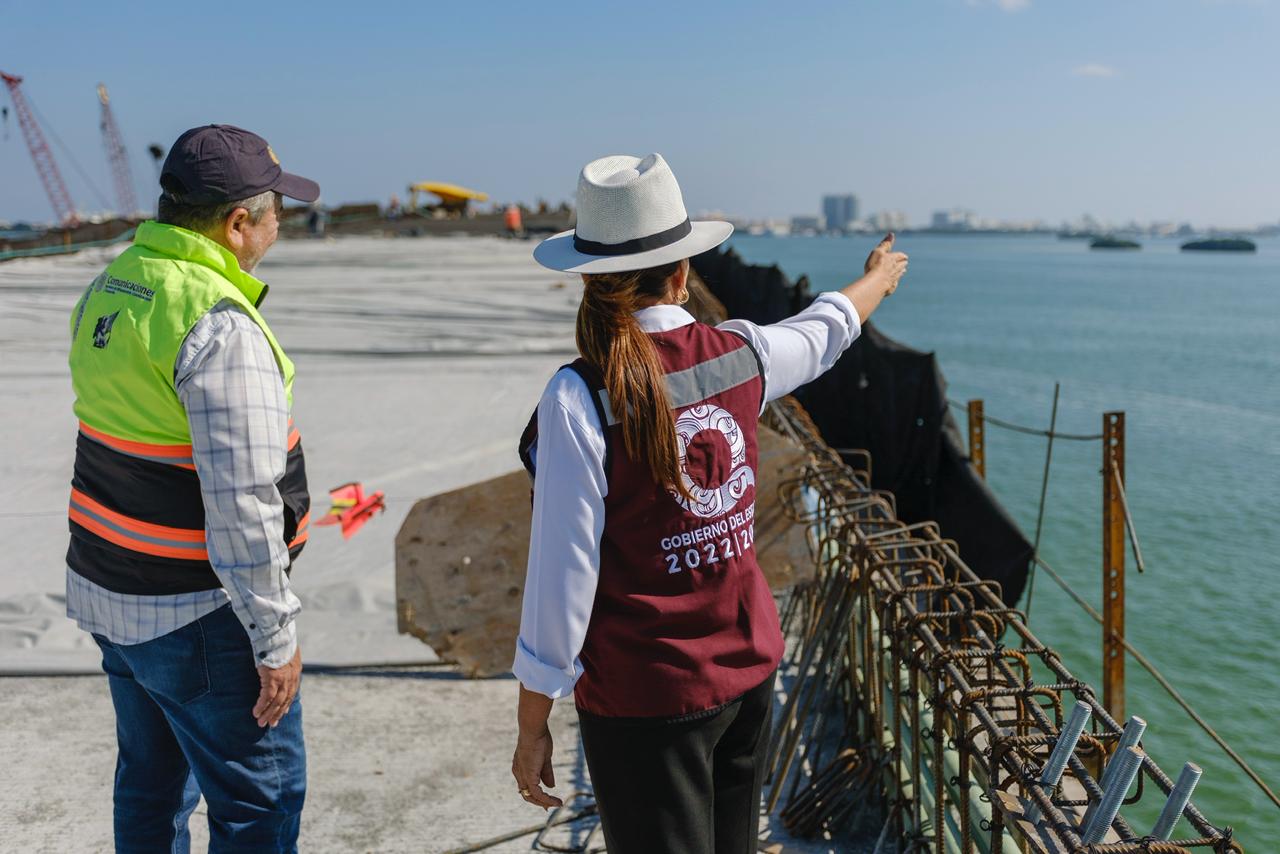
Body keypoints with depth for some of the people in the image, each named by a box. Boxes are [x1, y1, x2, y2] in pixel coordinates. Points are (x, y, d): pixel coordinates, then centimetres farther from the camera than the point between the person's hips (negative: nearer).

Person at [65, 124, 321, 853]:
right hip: (195, 615, -9)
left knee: (153, 780, 24)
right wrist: (276, 638, -18)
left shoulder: (106, 290, 4)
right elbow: (242, 505, -26)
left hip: (108, 589, 9)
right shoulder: (219, 325, -24)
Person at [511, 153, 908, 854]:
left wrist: (532, 725, -5)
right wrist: (879, 275, 41)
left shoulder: (581, 400, -19)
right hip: (749, 666, 5)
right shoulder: (741, 355, -4)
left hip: (645, 699, -5)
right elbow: (826, 330, 19)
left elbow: (564, 578, -17)